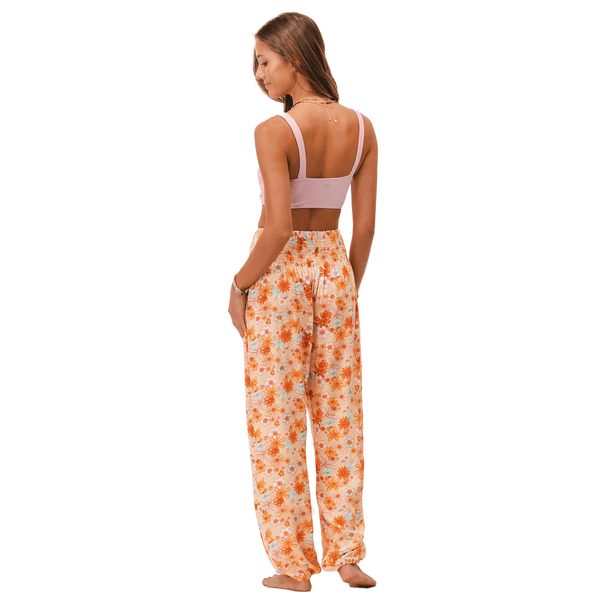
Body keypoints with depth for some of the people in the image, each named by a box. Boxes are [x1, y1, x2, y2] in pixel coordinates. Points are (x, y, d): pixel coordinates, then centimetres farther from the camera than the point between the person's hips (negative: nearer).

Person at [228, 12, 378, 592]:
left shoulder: (274, 131, -18)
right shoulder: (361, 128, -1)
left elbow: (278, 226, -23)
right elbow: (365, 224, 2)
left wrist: (240, 284, -9)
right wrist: (349, 287, 14)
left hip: (279, 271, -5)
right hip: (333, 266, 5)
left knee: (277, 418, 6)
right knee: (339, 414, 13)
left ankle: (292, 563, 12)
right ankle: (347, 555, 17)